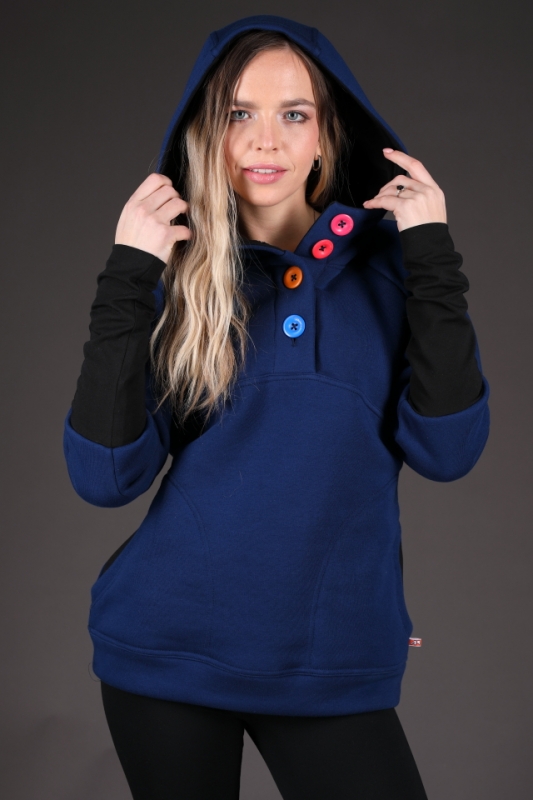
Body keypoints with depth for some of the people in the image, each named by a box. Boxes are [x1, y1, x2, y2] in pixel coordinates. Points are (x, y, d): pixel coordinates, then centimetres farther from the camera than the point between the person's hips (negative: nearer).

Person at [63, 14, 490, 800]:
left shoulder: (384, 267, -1)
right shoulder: (175, 275, -2)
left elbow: (446, 451, -11)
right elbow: (105, 477, -11)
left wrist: (433, 258, -13)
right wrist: (127, 277, -16)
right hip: (168, 647, 0)